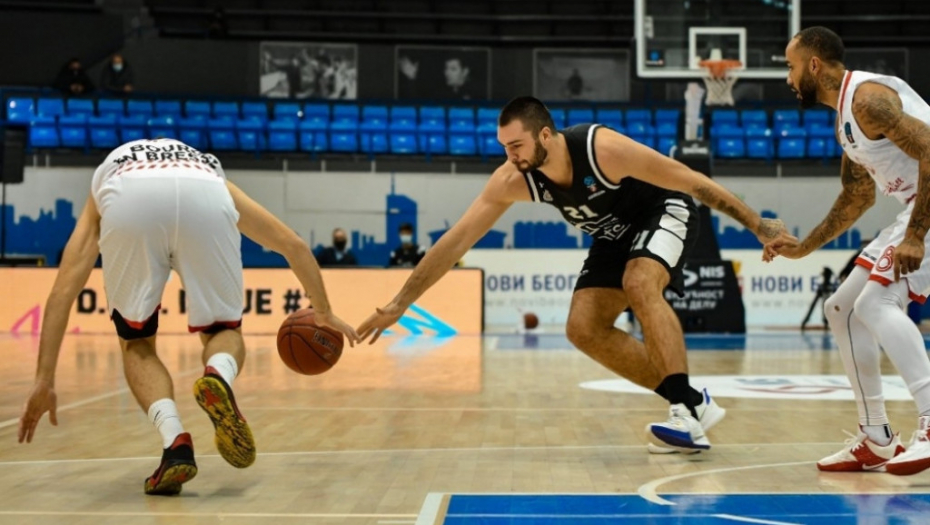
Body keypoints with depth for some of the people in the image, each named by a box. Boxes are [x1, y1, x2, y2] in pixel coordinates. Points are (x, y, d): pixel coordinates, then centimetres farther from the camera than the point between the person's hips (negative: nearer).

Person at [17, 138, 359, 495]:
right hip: (204, 195, 1)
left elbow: (64, 289, 30)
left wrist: (44, 380, 30)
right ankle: (219, 376, -14)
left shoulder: (107, 176, 42)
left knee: (136, 343, 22)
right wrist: (322, 311, 60)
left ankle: (175, 445, -2)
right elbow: (294, 245, 46)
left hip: (128, 198, 0)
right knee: (223, 330, 21)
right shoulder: (211, 174, 46)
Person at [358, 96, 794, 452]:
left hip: (664, 212, -6)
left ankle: (687, 412, -27)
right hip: (614, 234, 6)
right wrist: (399, 304, -21)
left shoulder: (603, 148, -36)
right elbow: (454, 242, -18)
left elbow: (695, 182, -28)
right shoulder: (513, 180, -22)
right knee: (584, 329, -7)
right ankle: (693, 404, 0)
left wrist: (758, 226, -27)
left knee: (640, 284, -34)